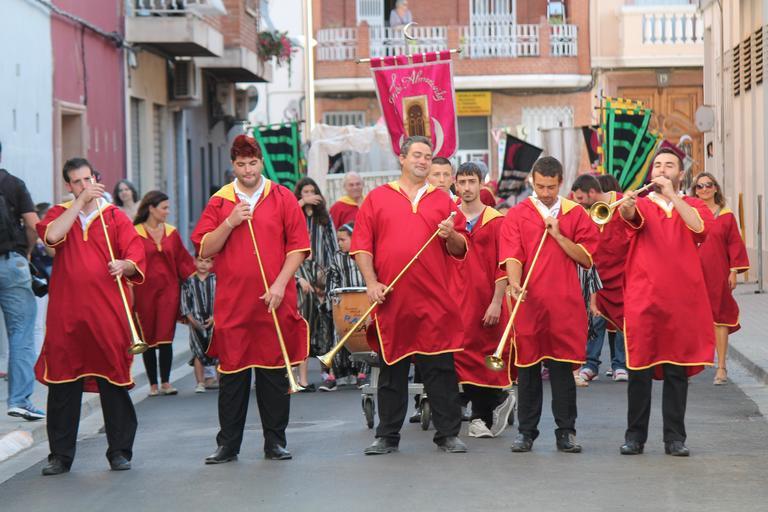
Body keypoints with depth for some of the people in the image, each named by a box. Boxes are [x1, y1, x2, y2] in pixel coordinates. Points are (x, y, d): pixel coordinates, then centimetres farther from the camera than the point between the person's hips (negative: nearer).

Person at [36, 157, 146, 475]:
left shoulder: (114, 216, 10)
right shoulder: (59, 214, 12)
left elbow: (136, 257, 2)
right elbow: (52, 236, -12)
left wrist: (125, 265, -20)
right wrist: (81, 201, -10)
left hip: (107, 312, -1)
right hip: (66, 314, 1)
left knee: (113, 381, -1)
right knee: (63, 383, 1)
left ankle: (120, 451, 9)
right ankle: (60, 455, 9)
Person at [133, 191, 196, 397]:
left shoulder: (171, 232, 8)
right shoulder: (135, 233, -4)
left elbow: (183, 260, 14)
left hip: (169, 290, 2)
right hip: (144, 291, -2)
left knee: (165, 337, -4)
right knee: (148, 339, 4)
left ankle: (165, 383, 1)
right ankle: (153, 385, 10)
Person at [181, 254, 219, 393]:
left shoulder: (216, 280, 2)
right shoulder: (189, 282, 3)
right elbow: (185, 303, 2)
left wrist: (214, 317, -12)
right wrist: (192, 320, -8)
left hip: (214, 320, 0)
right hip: (196, 322, 0)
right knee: (198, 351, 1)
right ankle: (200, 382, 6)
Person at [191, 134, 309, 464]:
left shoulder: (282, 198, 5)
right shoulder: (219, 202, 7)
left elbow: (298, 246, 2)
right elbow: (205, 249, 2)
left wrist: (280, 283, -9)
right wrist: (230, 222, -11)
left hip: (274, 302, -1)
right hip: (231, 302, 1)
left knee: (274, 372, 3)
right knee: (232, 372, 3)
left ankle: (275, 442, 12)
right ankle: (228, 445, 10)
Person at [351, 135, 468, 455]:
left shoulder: (442, 201, 13)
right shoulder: (377, 198, 9)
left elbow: (461, 250, 12)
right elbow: (361, 245, 4)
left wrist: (450, 235, -9)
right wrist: (371, 283, -7)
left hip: (435, 302, 1)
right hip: (391, 299, -1)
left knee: (441, 368, -1)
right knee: (392, 368, 6)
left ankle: (448, 434, 5)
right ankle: (387, 436, 13)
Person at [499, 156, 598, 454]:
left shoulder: (576, 214, 9)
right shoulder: (517, 215, 7)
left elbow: (586, 258, 3)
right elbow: (512, 256, -4)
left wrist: (558, 234, -7)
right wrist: (514, 282, -23)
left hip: (565, 306, 0)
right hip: (529, 303, 0)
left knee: (562, 367, 0)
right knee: (528, 366, 2)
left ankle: (566, 432, 8)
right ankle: (526, 431, 11)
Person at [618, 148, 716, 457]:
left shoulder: (693, 206, 11)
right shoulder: (642, 205, 8)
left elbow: (701, 226, -11)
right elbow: (631, 217, -16)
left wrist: (672, 195, -16)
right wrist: (626, 207, -39)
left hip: (683, 300, 1)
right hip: (643, 300, -1)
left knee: (677, 370, 3)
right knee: (640, 368, -2)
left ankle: (675, 437, 9)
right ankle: (635, 435, 6)